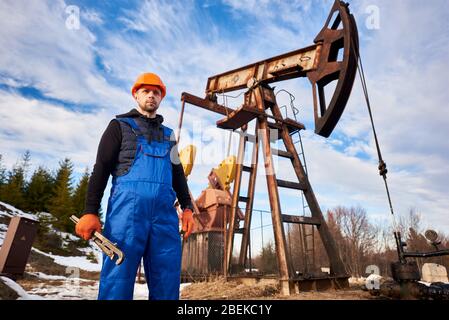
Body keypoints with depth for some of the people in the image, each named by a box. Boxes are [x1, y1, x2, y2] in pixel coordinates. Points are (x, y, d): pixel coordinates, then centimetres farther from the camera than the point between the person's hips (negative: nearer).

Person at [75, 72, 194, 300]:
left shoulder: (168, 134, 25)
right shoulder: (120, 126, 14)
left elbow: (178, 174, 23)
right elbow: (101, 169, 5)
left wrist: (187, 207, 10)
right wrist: (90, 211, -5)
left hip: (165, 212, 4)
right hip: (127, 207, -3)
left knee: (167, 283, 3)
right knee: (117, 279, -5)